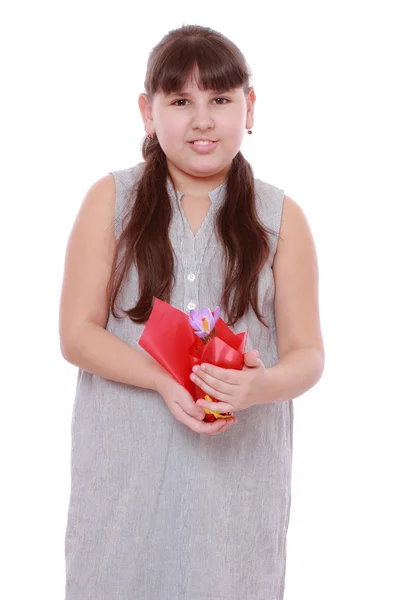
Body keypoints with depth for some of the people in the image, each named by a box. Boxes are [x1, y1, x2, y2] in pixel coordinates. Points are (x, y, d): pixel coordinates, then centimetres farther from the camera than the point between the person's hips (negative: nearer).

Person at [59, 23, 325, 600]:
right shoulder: (111, 200, 1)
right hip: (125, 467, 0)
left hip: (241, 465, 1)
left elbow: (307, 353, -1)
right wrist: (162, 377, -20)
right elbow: (76, 334, -3)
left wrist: (263, 385, -23)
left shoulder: (281, 217, 3)